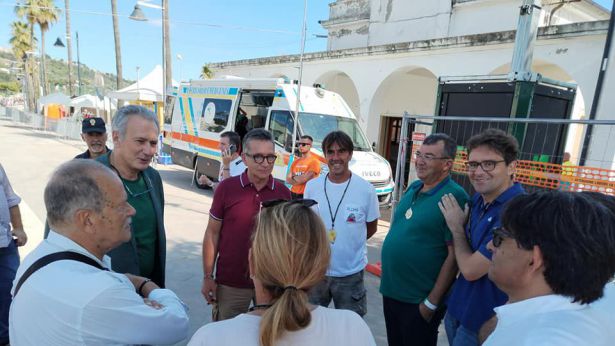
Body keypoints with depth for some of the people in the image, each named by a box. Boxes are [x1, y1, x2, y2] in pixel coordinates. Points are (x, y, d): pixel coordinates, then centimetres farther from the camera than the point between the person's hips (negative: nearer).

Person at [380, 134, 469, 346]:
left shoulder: (454, 197, -18)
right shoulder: (413, 188, 5)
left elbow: (455, 255, -20)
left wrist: (432, 302, -17)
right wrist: (388, 280, 14)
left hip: (419, 301, -7)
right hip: (391, 291, 7)